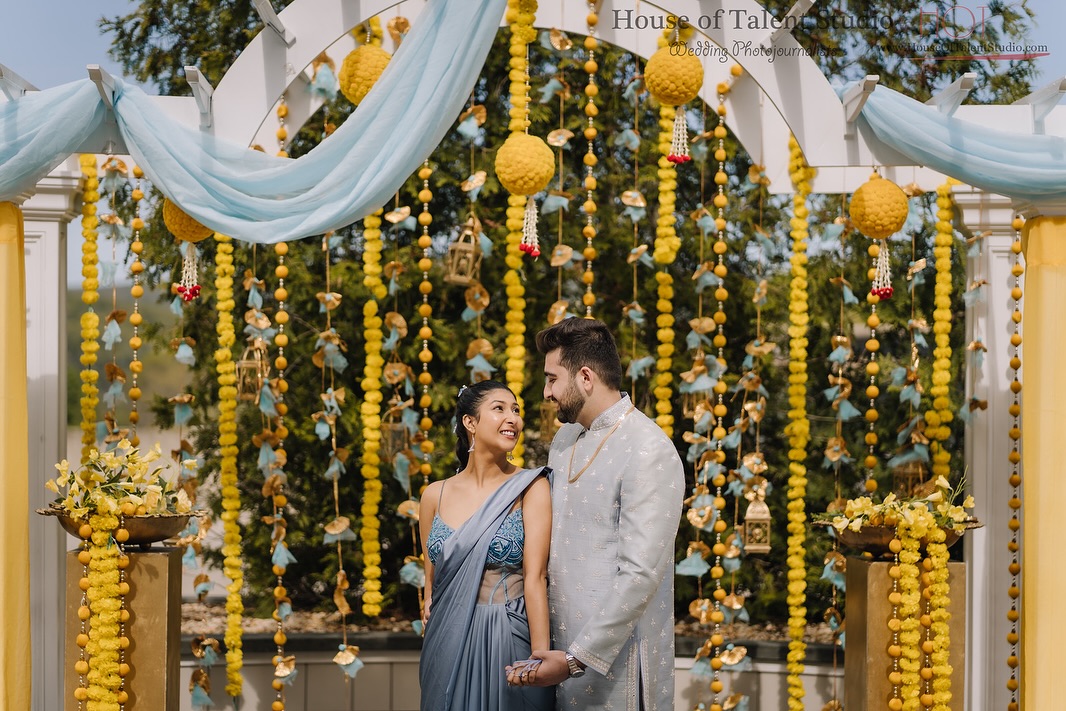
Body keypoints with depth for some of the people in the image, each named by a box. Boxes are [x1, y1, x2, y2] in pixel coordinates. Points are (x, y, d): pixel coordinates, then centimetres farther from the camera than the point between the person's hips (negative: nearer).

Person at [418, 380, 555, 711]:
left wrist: (541, 657, -19)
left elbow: (535, 576, -13)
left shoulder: (531, 488, -6)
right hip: (450, 644, 3)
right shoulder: (436, 495, 4)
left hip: (511, 642, -3)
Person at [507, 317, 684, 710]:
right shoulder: (565, 438, 12)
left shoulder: (649, 453, -16)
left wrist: (577, 658, -21)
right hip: (558, 648, 7)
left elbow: (640, 574, -21)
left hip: (616, 657, -7)